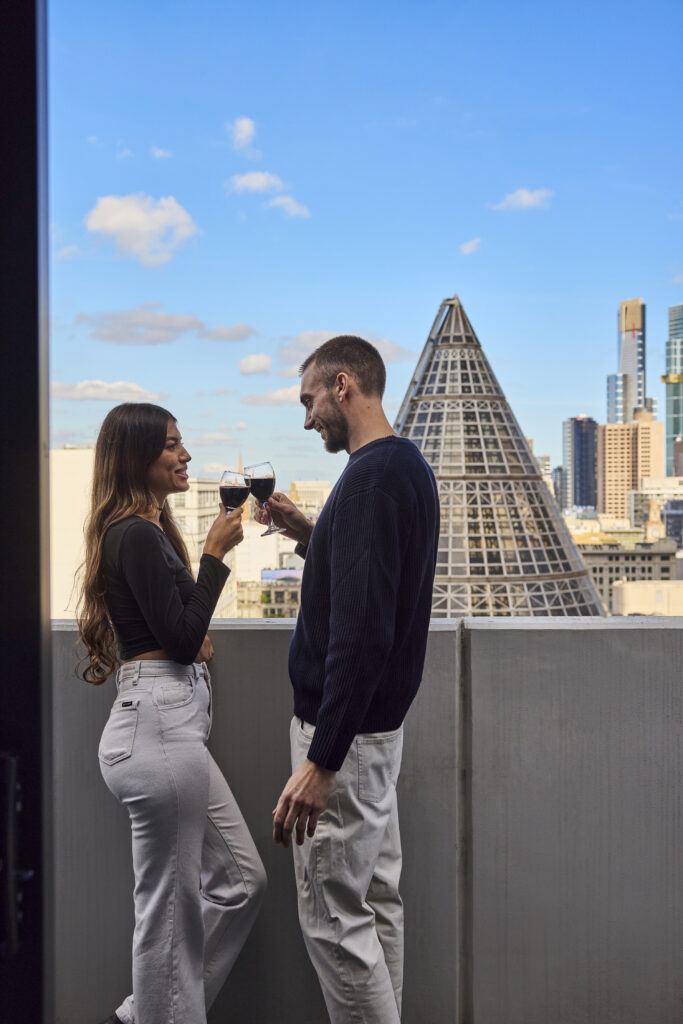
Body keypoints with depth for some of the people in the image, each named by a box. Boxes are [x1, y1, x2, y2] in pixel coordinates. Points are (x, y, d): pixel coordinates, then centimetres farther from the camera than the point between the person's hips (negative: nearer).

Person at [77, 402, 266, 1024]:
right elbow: (182, 638, -16)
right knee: (172, 909, 1)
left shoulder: (146, 529, 17)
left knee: (240, 880, 16)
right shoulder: (137, 535, -14)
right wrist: (215, 553, -11)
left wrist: (195, 641, 6)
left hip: (171, 724, 11)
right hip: (159, 723, -11)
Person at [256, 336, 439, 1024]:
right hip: (379, 722, 10)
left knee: (334, 917, -1)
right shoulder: (408, 466, 11)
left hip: (344, 731, -10)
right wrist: (307, 535, 12)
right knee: (376, 900, 18)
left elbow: (362, 630, -28)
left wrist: (321, 762, -27)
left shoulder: (370, 477, -21)